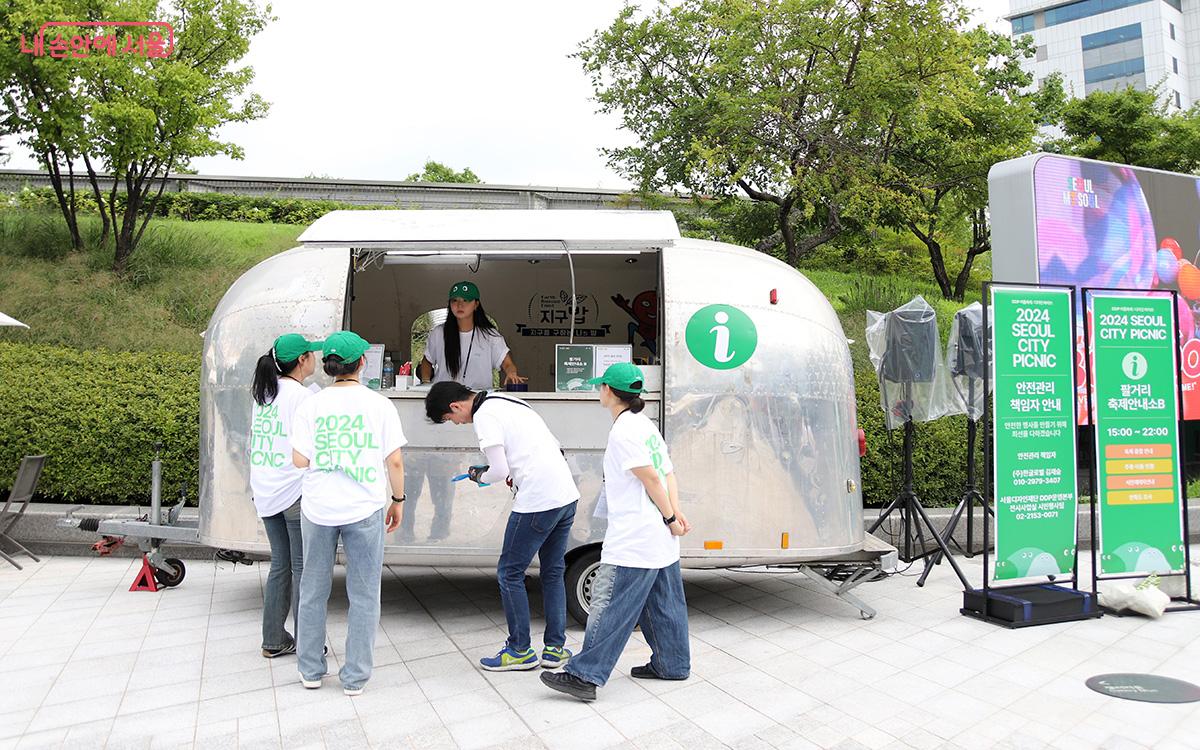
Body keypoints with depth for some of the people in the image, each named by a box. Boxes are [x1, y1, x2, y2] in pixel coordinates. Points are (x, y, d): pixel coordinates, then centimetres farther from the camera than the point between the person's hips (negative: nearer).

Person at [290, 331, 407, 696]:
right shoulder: (380, 405, -4)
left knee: (313, 591, 17)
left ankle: (310, 670, 28)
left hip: (318, 508, 2)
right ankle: (354, 676, 15)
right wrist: (397, 499, 8)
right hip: (364, 509, -2)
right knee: (364, 595, 9)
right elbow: (395, 462, -5)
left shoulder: (310, 406, -1)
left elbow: (300, 460, -4)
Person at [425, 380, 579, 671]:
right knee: (553, 572, 17)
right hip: (567, 495, 9)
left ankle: (520, 650, 15)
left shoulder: (484, 416, -8)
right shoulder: (508, 402, 20)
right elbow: (555, 446, 22)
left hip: (537, 502, -9)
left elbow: (498, 471, -12)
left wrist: (478, 476, 9)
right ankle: (555, 648, 23)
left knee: (509, 574, 6)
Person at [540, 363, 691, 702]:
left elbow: (652, 478, -18)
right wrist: (675, 513, 0)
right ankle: (672, 664, 28)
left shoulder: (623, 431, -15)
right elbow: (669, 473, 10)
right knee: (662, 604, 18)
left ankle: (585, 676, -1)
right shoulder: (647, 426, 15)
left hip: (633, 542, -10)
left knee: (608, 605, -5)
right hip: (661, 540, 10)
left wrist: (670, 517, -10)